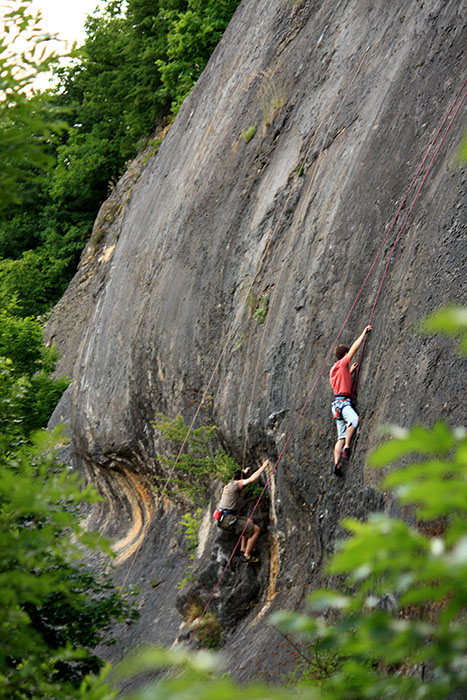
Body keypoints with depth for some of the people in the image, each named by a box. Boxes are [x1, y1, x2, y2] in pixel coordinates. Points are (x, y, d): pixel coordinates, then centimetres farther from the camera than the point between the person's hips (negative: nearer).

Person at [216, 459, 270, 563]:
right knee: (256, 529, -6)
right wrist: (264, 466, -13)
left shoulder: (229, 485, 16)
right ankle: (247, 555, -1)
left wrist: (244, 472, 57)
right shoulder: (235, 485, -11)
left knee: (249, 522, 28)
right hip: (228, 520, -10)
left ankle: (243, 548, 26)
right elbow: (252, 479, -21)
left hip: (223, 518, 10)